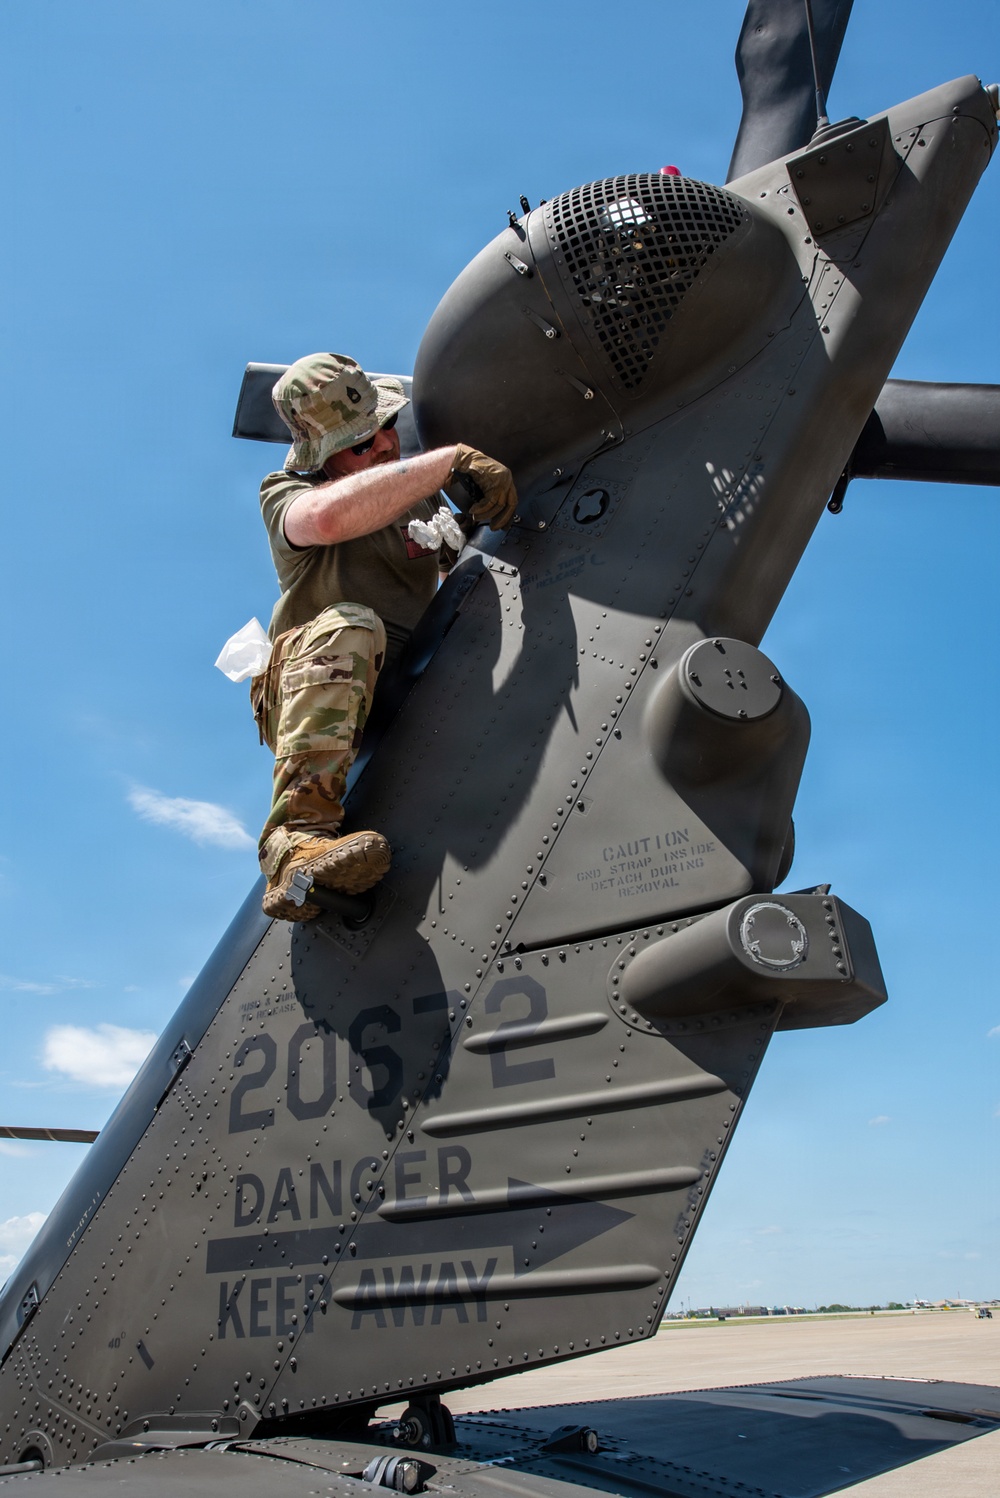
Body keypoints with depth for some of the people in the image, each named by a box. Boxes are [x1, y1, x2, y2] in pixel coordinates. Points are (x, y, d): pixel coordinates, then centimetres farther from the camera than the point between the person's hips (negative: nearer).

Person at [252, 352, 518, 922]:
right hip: (312, 703, -5)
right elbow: (330, 517, -27)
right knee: (349, 625, -37)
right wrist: (451, 460, -27)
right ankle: (298, 834, -45)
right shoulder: (287, 493, -1)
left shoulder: (418, 493, 16)